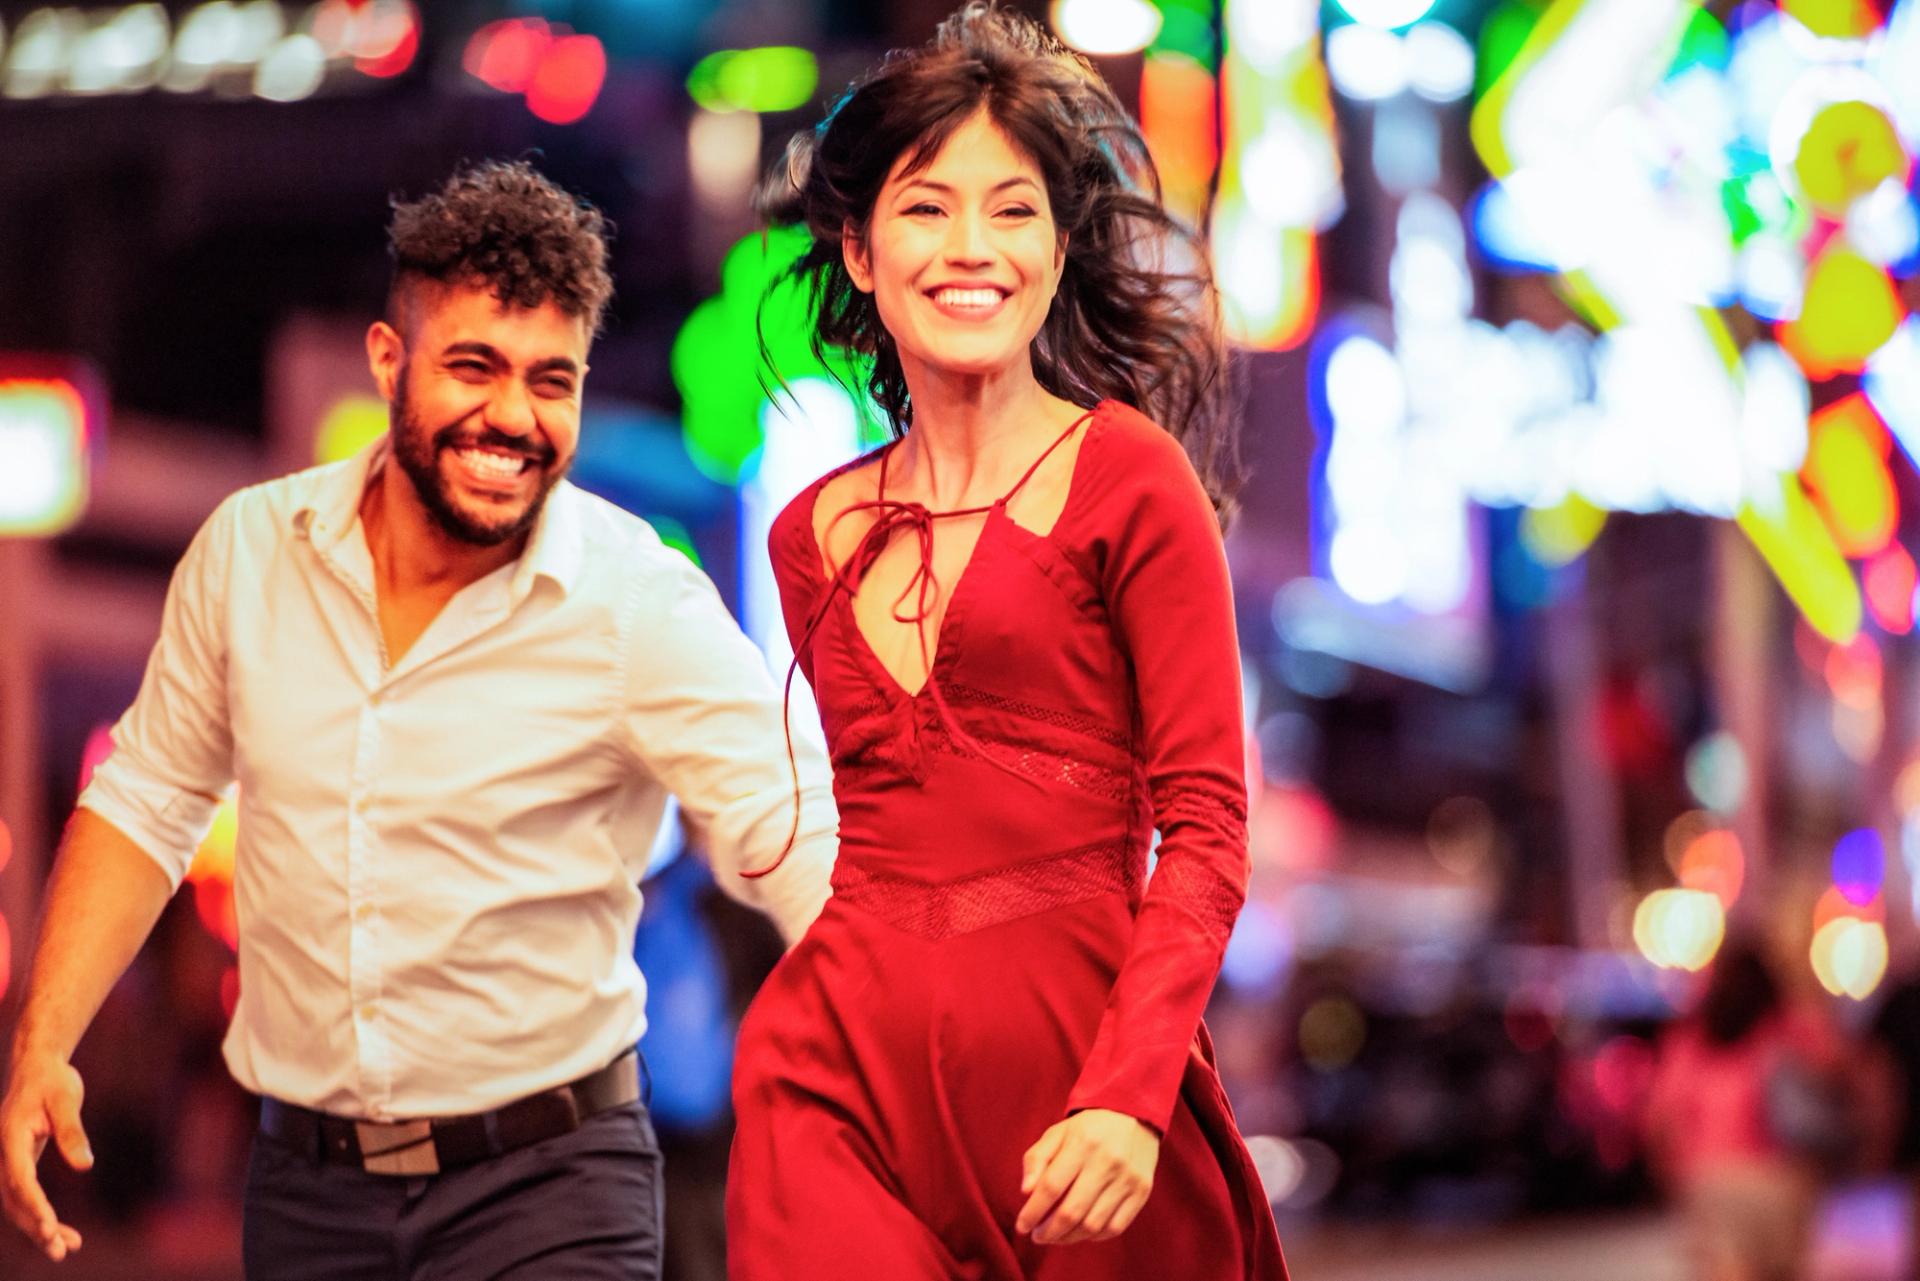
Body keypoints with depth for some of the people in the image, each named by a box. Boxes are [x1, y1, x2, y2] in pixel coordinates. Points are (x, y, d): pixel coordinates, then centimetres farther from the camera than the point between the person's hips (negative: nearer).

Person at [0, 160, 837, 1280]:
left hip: (545, 1186, -4)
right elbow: (148, 803, 10)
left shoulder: (642, 609, -13)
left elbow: (805, 856, -20)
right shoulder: (250, 548, -1)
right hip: (302, 1181, 4)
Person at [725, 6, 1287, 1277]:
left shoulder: (1125, 477, -1)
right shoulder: (819, 532, 13)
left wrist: (1129, 1094, -17)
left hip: (1071, 1044, -3)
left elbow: (1205, 824, -6)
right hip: (844, 1066, 3)